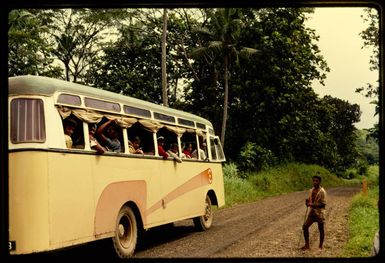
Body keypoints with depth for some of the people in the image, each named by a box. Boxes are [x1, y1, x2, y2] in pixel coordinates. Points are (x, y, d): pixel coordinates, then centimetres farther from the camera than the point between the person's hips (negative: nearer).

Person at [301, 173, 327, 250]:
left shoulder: (322, 191, -15)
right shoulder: (311, 190, 7)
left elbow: (323, 204, -19)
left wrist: (312, 205, -27)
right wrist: (307, 201, -5)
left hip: (319, 213, -7)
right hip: (312, 212, 7)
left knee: (321, 229, 6)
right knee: (305, 226, 0)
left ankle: (320, 246, 20)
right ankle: (307, 245, 11)